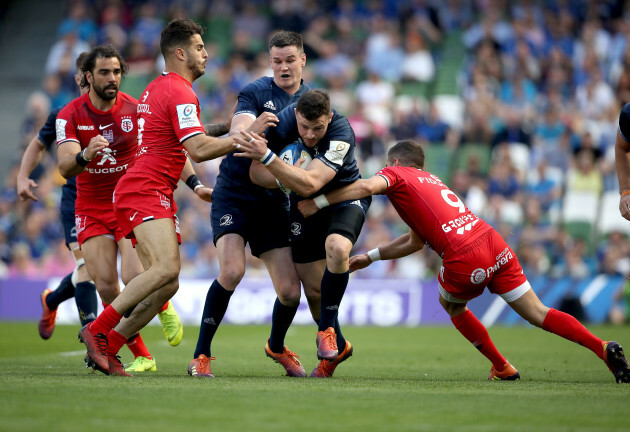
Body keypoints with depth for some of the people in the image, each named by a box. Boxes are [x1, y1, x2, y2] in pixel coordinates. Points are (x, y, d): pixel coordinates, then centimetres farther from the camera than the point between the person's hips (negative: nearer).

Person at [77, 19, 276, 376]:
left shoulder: (158, 87, 22)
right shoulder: (180, 93, -11)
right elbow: (198, 150, -21)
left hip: (156, 194, 10)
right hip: (144, 191, -10)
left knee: (167, 285, 2)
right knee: (167, 268, -27)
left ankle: (108, 348, 3)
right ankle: (98, 330, -20)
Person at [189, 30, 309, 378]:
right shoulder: (255, 92, -4)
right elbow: (237, 133, -18)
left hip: (274, 202, 4)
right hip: (235, 193, -4)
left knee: (290, 291, -3)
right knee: (232, 271, -24)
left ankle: (276, 347, 30)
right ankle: (201, 355, -10)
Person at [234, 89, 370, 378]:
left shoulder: (341, 134, -34)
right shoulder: (282, 123, -23)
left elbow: (308, 185, -42)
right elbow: (256, 173, -15)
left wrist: (267, 157, -52)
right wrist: (287, 178, -35)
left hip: (345, 196, -4)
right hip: (306, 202, 4)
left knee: (337, 248, -34)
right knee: (311, 282, 0)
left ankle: (327, 329, -15)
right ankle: (337, 348, 25)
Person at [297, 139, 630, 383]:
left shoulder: (396, 175, 11)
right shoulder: (429, 181, 34)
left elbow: (367, 186, -13)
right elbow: (415, 242, 39)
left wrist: (318, 202, -6)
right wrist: (370, 257, 40)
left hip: (465, 259, -6)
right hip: (496, 247, 6)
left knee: (451, 305, 25)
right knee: (537, 314, 6)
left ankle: (502, 367, 24)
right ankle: (603, 347, -9)